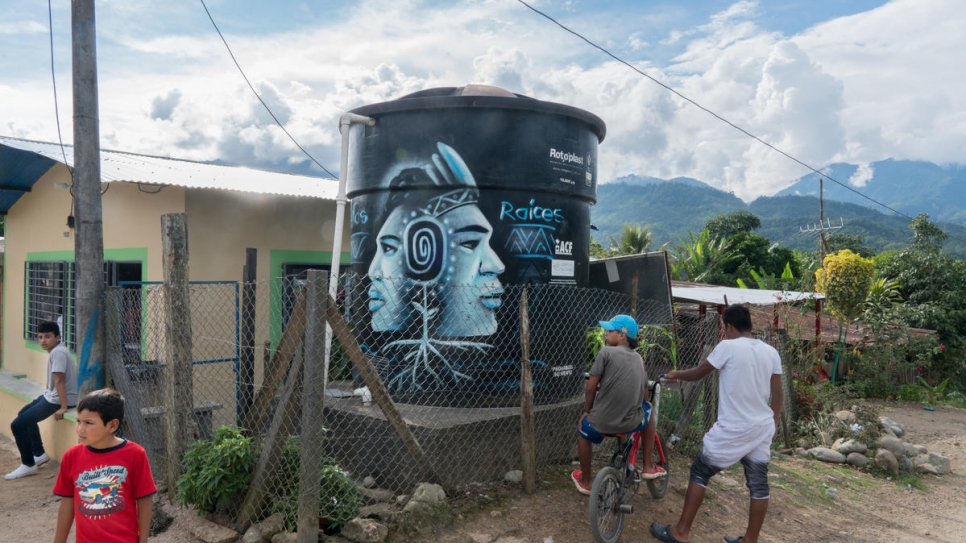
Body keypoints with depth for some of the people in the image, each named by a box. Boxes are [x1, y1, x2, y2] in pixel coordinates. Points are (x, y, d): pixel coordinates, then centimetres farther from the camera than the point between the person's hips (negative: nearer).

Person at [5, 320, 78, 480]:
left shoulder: (58, 352, -21)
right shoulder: (54, 351, 10)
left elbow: (59, 380, -25)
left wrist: (63, 407, -27)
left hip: (59, 399, -11)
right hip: (51, 395, 11)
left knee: (17, 424, -10)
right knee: (24, 415, 29)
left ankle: (28, 465, 4)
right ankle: (39, 454, 35)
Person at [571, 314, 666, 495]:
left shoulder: (606, 352, -7)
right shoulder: (638, 358, 10)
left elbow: (590, 388, -7)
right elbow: (644, 395, 18)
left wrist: (587, 411, 11)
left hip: (601, 423, -3)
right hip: (632, 423, 3)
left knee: (583, 425, 31)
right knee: (647, 409, 35)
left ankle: (585, 481, 40)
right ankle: (649, 467, 35)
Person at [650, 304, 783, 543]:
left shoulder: (728, 346, -11)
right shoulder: (771, 352, 5)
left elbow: (699, 373, 0)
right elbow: (777, 394, 9)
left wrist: (676, 375, 19)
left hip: (732, 429, -6)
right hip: (762, 428, 6)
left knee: (699, 472, 6)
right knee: (758, 485, 11)